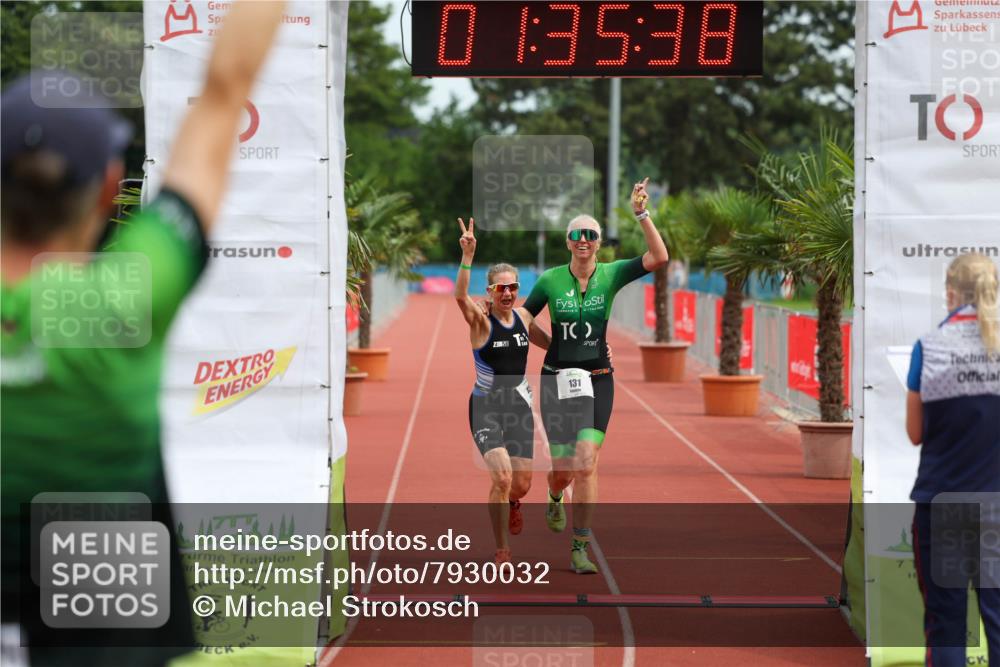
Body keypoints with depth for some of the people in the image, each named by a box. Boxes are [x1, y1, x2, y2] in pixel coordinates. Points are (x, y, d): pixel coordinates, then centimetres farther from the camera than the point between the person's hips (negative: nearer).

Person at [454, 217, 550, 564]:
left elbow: (551, 344, 22)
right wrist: (468, 257, -46)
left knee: (521, 484, 7)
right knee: (502, 477, -20)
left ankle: (512, 503, 47)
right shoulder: (480, 321, -12)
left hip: (519, 406, 5)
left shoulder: (523, 317, 4)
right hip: (486, 408, -5)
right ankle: (502, 551, -4)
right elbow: (460, 295, -34)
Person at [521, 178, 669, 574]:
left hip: (598, 381, 0)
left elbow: (659, 258, -13)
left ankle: (580, 550, -3)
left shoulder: (611, 274, -1)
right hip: (558, 379, 0)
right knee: (564, 467, 0)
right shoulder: (550, 280, -3)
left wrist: (641, 214, -20)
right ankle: (554, 498, 39)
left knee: (586, 464, -11)